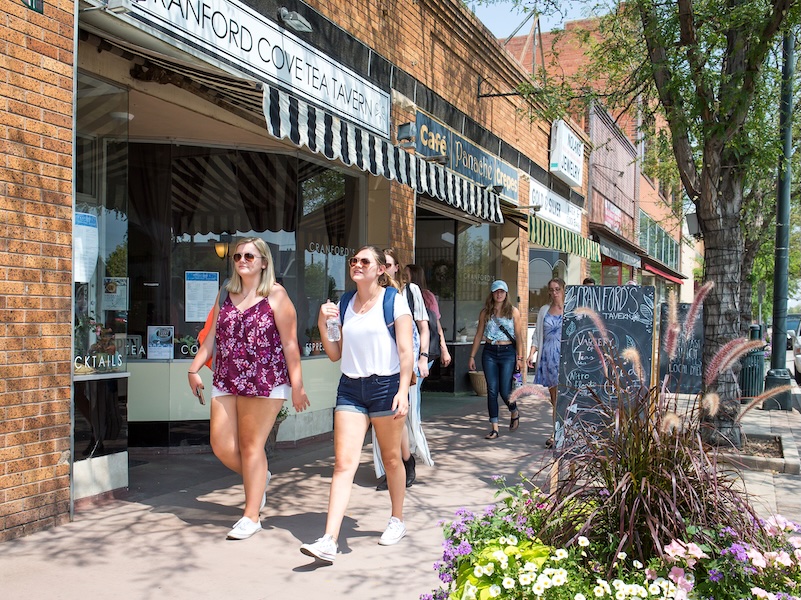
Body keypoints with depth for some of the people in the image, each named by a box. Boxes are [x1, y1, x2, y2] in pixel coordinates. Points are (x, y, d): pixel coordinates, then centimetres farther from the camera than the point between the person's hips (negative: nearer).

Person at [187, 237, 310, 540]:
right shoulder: (226, 294, 14)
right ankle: (258, 478, 33)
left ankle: (251, 516, 12)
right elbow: (213, 335, 16)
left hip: (264, 382, -6)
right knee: (221, 446, 3)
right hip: (226, 382, 6)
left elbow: (289, 343, -7)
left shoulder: (275, 295, -4)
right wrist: (194, 369, 9)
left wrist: (297, 385, -11)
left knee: (251, 446, -1)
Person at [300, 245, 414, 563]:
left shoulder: (394, 301, -3)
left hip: (385, 385, -3)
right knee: (343, 462, -6)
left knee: (391, 458, 12)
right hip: (350, 388, 4)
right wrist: (323, 325, -1)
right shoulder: (344, 305, 10)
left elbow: (406, 351, -8)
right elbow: (335, 354, 14)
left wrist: (403, 391, -18)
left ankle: (397, 520, 33)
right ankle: (329, 541, -10)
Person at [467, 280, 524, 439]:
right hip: (489, 353, 2)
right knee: (492, 390, -1)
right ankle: (494, 428, 4)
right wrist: (472, 356, 7)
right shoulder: (485, 312, 7)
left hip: (507, 352, -2)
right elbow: (478, 335, 10)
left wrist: (519, 357, -3)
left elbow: (518, 336, 3)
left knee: (505, 390, -5)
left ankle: (514, 413, 28)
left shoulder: (513, 312, 3)